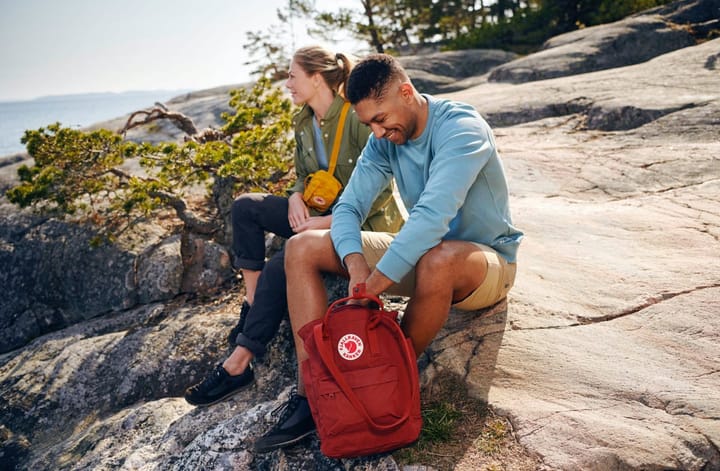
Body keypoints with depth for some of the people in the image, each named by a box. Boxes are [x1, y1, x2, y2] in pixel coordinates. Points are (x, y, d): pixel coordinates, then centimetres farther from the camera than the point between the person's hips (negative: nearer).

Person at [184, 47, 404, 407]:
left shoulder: (357, 119, -18)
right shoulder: (303, 123, 7)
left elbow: (380, 189, -20)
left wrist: (329, 222, -25)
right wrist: (296, 198, -6)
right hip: (322, 215, 9)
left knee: (280, 267, -27)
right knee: (246, 206, -5)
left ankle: (238, 364, -17)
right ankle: (252, 304, -4)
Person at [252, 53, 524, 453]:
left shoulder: (461, 128, -23)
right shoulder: (384, 141, -2)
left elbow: (433, 215, -37)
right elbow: (349, 207, -9)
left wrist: (375, 283, -39)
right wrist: (355, 262, -29)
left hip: (488, 260, -6)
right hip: (421, 254, 7)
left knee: (438, 259, -45)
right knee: (302, 248, -5)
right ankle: (312, 395, -15)